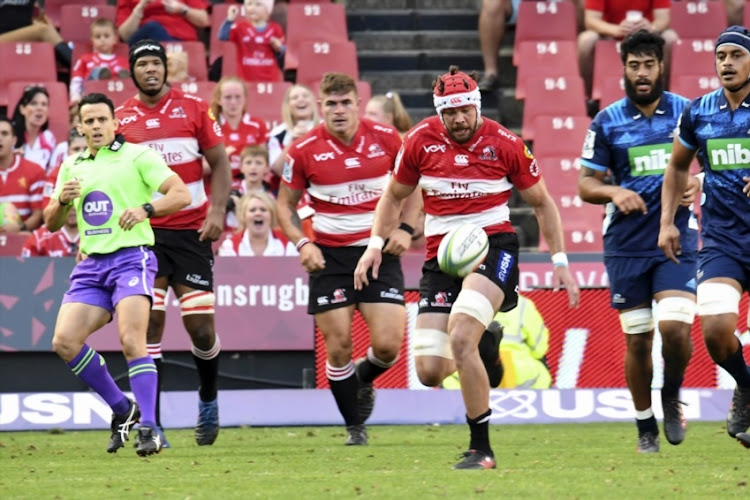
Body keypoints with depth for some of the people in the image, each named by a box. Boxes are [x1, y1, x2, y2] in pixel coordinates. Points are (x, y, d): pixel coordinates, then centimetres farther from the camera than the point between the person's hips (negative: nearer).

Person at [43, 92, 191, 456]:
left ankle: (148, 428, -19)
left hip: (130, 258, -6)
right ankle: (122, 409, 8)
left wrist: (145, 209, -25)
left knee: (131, 340, -22)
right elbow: (51, 223, 21)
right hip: (91, 265, 6)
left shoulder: (137, 156, 1)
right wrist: (62, 200, -2)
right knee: (64, 341, -8)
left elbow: (182, 194, -8)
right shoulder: (72, 166, 17)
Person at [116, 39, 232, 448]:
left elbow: (219, 163, 4)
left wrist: (217, 211, -7)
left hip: (191, 230, -1)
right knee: (149, 323, -8)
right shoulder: (122, 118, 5)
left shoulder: (193, 108, 2)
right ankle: (151, 424, -5)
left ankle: (208, 400, 27)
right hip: (144, 231, 1)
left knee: (200, 326, -1)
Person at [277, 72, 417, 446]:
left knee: (388, 345, -9)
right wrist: (302, 243, -10)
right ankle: (355, 428, 15)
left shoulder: (385, 138, -3)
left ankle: (363, 377, 28)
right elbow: (285, 204, 6)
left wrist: (405, 228, -2)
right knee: (338, 348, -4)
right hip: (330, 256, 0)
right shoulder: (304, 151, -6)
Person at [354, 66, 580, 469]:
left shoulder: (504, 144, -5)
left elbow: (541, 202, 8)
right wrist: (375, 243, 4)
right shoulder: (420, 141, 0)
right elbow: (394, 195, 16)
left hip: (493, 248, -3)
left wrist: (559, 261, 5)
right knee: (430, 372, -5)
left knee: (460, 337, -29)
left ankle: (481, 449, -17)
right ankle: (481, 346, 34)